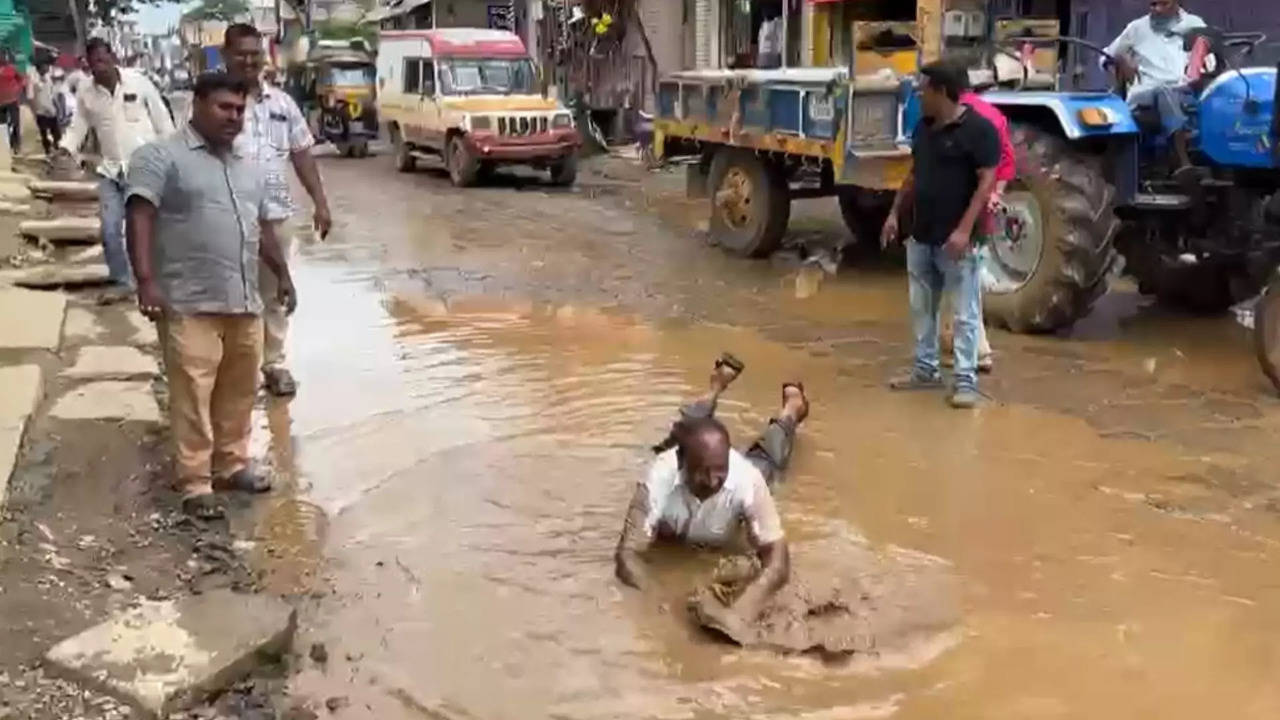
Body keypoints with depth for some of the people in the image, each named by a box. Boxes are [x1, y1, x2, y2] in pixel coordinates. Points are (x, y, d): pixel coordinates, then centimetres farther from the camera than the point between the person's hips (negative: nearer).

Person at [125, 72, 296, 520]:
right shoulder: (161, 157, -4)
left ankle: (231, 465, 26)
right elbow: (140, 218, -13)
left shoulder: (250, 169, 18)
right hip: (189, 303, -7)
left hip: (244, 302, 7)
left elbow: (263, 227, 27)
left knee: (238, 391, 12)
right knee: (193, 395, -5)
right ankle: (195, 484, 1)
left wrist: (282, 273, 24)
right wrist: (147, 280, -23)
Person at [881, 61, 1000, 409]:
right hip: (921, 236, 8)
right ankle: (925, 369, 28)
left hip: (956, 239, -8)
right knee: (921, 308, 15)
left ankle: (966, 379, 5)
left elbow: (986, 182, -16)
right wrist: (895, 213, 15)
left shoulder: (978, 129, -13)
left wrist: (964, 230, -22)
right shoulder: (924, 128, 10)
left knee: (965, 313, -1)